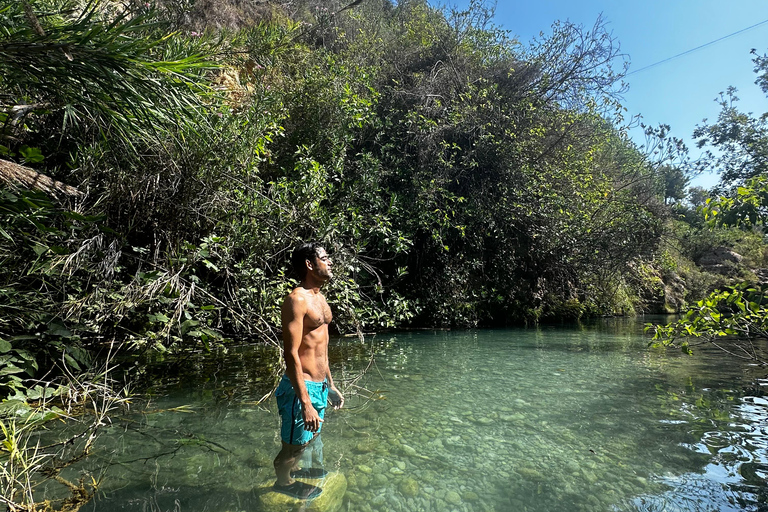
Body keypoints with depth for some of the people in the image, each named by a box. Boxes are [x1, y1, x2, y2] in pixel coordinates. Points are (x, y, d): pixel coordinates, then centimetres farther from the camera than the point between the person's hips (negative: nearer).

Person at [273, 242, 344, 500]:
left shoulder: (319, 298, 9)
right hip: (302, 387, -9)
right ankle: (283, 482, 39)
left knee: (310, 437, 27)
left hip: (320, 385, 9)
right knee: (294, 445, 12)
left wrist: (330, 385, 19)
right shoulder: (297, 299, -20)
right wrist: (305, 403, -25)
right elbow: (291, 353, -24)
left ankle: (293, 469, 52)